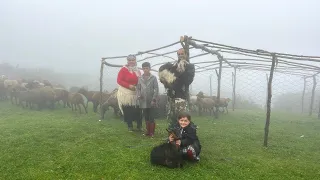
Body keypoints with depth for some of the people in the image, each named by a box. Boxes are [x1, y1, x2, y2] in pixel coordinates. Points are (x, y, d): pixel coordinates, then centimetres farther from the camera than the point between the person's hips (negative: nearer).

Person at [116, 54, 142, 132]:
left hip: (136, 93, 4)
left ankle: (139, 126, 16)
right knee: (128, 111, 3)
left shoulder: (137, 70, 11)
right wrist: (129, 86, -19)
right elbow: (119, 80, -11)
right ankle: (130, 126, 18)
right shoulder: (123, 69, -4)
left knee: (138, 111, 3)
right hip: (126, 94, -4)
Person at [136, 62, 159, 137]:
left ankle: (152, 132, 12)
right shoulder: (140, 78, 7)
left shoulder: (153, 78, -3)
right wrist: (139, 95, -9)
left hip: (151, 101, -3)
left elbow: (156, 89, -6)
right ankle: (148, 131, 24)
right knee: (146, 118, 12)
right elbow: (138, 88, 10)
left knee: (151, 118, 1)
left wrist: (154, 99, -12)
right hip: (143, 101, 4)